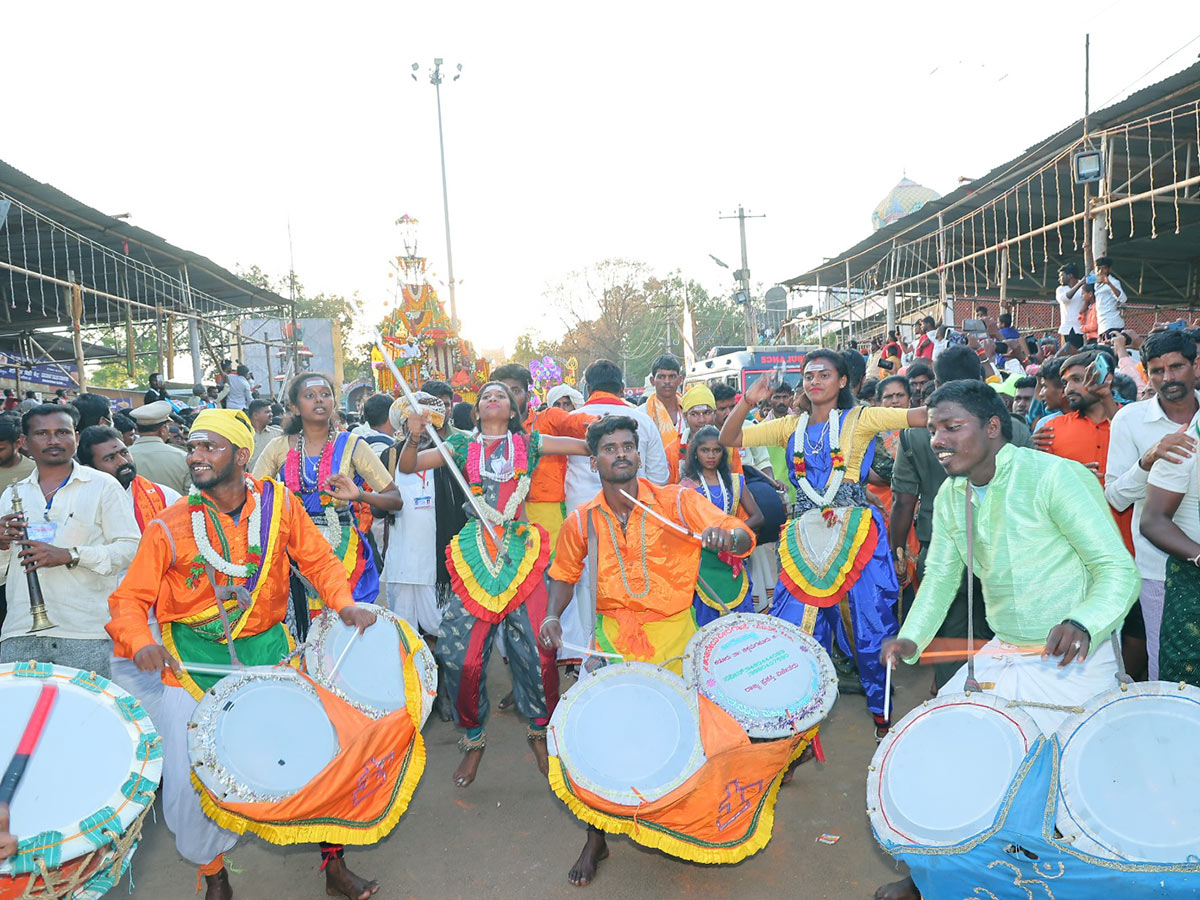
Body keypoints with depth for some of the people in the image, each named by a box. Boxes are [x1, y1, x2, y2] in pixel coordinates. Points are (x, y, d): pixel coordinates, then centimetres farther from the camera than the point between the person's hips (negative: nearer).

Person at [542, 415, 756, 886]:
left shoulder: (677, 501, -8)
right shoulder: (581, 520, -1)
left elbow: (743, 537, -14)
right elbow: (565, 573, 16)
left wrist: (726, 537, -37)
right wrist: (553, 615, 0)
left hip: (673, 635, -1)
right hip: (612, 636, 1)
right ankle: (595, 840, 19)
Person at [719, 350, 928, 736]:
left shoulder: (859, 419, 3)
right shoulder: (791, 426, 13)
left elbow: (919, 416, -9)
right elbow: (729, 439, 10)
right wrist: (747, 402, -6)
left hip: (855, 535, -3)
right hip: (805, 539, 3)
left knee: (870, 625, 3)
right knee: (797, 627, 4)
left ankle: (881, 710, 22)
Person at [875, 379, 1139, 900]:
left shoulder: (1054, 476, -18)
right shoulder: (951, 495, 4)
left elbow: (1118, 569, -19)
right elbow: (941, 575, 7)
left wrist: (1083, 623, -38)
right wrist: (911, 637, -10)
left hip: (1075, 659, -7)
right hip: (1004, 653, 7)